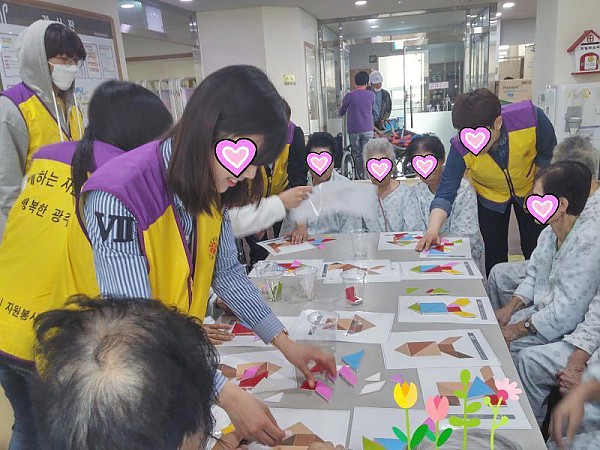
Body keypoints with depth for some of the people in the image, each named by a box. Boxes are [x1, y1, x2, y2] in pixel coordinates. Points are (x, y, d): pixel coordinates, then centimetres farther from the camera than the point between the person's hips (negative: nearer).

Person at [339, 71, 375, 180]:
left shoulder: (349, 96, -6)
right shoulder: (371, 95, -1)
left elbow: (341, 112, 7)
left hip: (354, 130, -1)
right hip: (368, 130, 1)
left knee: (357, 155, 9)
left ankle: (360, 178, 13)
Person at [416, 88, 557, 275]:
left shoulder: (531, 118, -35)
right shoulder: (461, 148, -34)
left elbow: (548, 155, -15)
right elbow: (446, 192, -34)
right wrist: (433, 230, -48)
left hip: (530, 189, 1)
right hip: (491, 195, 0)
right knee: (495, 254, 8)